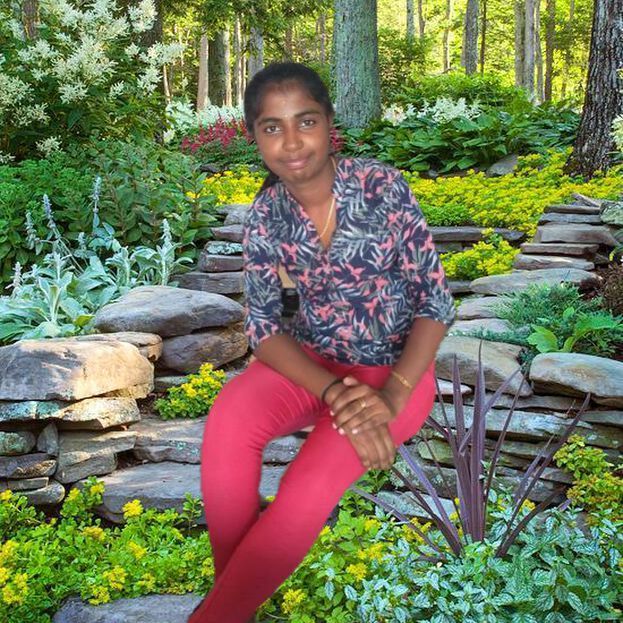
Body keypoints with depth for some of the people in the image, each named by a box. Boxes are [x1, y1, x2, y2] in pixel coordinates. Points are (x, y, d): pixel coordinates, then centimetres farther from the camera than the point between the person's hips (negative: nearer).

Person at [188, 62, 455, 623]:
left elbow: (436, 300, -13)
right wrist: (335, 393, -26)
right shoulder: (264, 216, -8)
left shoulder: (383, 188, -16)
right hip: (311, 359, 3)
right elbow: (263, 327, -9)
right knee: (228, 424, -28)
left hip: (396, 366, -2)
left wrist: (391, 396, -26)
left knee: (315, 478, -29)